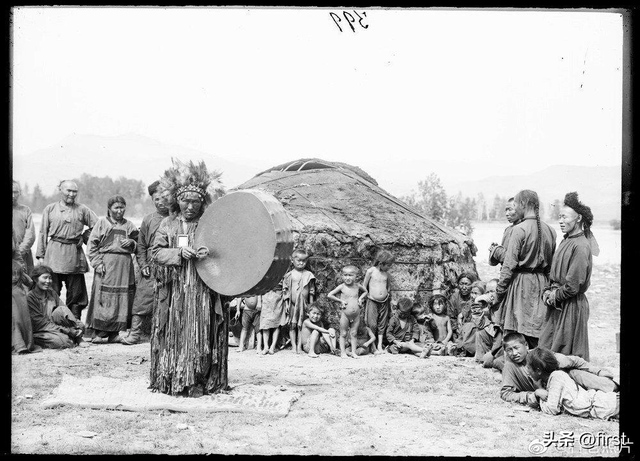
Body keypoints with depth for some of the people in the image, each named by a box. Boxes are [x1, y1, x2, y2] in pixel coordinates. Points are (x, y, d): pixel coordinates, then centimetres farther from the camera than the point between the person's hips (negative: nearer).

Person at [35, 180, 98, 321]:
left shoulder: (82, 209, 6)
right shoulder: (50, 209, 6)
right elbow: (43, 233, 7)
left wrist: (84, 237, 4)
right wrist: (40, 256, 3)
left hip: (74, 254, 1)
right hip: (53, 254, -1)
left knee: (75, 292, 4)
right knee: (52, 291, 0)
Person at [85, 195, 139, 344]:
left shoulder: (129, 225, 14)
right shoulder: (102, 223, 5)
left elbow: (138, 246, 17)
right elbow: (92, 244, 1)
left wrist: (131, 243, -5)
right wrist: (97, 263, -8)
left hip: (124, 267, 3)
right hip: (106, 264, -3)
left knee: (122, 299, 2)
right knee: (103, 299, -5)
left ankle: (114, 333, 9)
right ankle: (99, 332, 1)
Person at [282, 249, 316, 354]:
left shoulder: (308, 275, 3)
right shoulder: (289, 275, 2)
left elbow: (312, 291, 6)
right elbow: (285, 290, 4)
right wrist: (286, 304, -1)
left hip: (304, 305, 0)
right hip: (292, 304, 0)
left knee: (301, 326, 1)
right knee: (292, 325, 2)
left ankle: (299, 346, 4)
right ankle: (294, 346, 5)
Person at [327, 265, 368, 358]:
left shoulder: (357, 286, 3)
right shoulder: (342, 287, -5)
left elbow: (365, 291, 24)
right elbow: (329, 295, -5)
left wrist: (361, 298, 5)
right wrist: (340, 301, -9)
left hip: (356, 315, 2)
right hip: (345, 314, -2)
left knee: (354, 333, 7)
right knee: (343, 334, 3)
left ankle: (353, 352, 11)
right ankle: (343, 352, 8)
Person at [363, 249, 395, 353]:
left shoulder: (387, 274, 5)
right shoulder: (370, 271, -8)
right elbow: (364, 286, -2)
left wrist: (388, 295, 10)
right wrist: (367, 296, -3)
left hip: (384, 302, 4)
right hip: (372, 301, -4)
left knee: (382, 325, 7)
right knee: (372, 324, -7)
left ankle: (380, 346, 14)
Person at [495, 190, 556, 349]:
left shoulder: (519, 230, -13)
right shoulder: (549, 230, 6)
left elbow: (510, 264, -13)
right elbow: (551, 264, 12)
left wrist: (499, 290, -6)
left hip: (521, 282, -6)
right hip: (542, 284, 7)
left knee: (515, 334, -1)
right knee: (538, 334, 10)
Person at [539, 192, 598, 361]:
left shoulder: (581, 246, -17)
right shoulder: (565, 241, 11)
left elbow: (574, 284, -20)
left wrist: (555, 296, -9)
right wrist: (547, 291, 2)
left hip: (571, 307, -9)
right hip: (556, 305, 9)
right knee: (545, 349, 11)